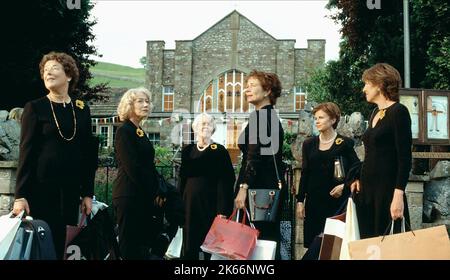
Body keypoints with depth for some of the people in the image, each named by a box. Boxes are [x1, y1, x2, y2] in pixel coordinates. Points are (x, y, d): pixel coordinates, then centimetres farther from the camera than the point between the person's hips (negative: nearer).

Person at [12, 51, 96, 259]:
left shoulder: (81, 109, 9)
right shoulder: (34, 108, 0)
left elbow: (88, 154, 11)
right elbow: (26, 152, -5)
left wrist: (88, 193, 7)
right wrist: (21, 195, -11)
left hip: (71, 190, 3)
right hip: (42, 188, -3)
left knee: (63, 243, 4)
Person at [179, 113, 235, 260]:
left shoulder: (220, 151, -3)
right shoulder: (187, 151, 9)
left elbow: (226, 182, -8)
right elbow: (183, 178, 13)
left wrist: (223, 211, -15)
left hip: (211, 204, -3)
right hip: (190, 203, 3)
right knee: (189, 247, 6)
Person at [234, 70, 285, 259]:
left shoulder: (262, 116, -11)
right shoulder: (269, 115, 18)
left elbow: (256, 156, -20)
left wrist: (243, 187, -24)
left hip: (261, 189, -10)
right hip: (268, 187, 10)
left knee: (260, 239, -8)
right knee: (269, 239, 11)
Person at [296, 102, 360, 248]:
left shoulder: (345, 143, -1)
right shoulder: (309, 144, 9)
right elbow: (304, 174, 10)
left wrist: (345, 186, -14)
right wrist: (300, 201, 6)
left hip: (337, 199, -3)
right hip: (314, 200, 3)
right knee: (313, 242, 2)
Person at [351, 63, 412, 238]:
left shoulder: (398, 112, -9)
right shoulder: (375, 113, 15)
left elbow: (405, 158, -15)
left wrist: (399, 194, -21)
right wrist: (360, 180, 9)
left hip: (387, 189, -8)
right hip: (366, 189, 8)